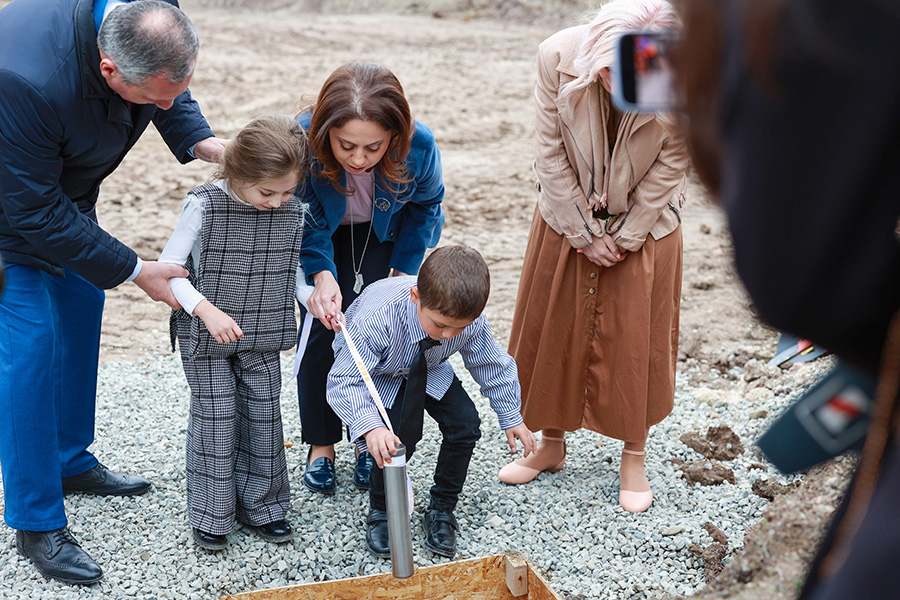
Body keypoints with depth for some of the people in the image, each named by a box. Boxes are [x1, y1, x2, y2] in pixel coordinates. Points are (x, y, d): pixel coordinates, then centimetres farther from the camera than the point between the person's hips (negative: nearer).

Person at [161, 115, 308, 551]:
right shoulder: (204, 204, -17)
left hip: (262, 337, 4)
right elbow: (169, 267, -15)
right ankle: (209, 514, 18)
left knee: (263, 415, 9)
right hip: (206, 336, -4)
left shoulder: (293, 211, -4)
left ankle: (260, 504, 27)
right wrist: (207, 310, -27)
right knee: (214, 417, 1)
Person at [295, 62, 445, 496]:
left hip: (380, 233, 0)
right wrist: (321, 275, -36)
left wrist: (406, 270, -7)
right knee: (322, 327, -5)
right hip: (321, 231, 0)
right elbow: (306, 220, -21)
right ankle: (320, 446, 14)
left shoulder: (419, 146, -35)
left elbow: (424, 207, -10)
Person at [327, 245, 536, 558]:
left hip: (429, 370, 4)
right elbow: (344, 382, -43)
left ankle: (441, 510, 9)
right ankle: (380, 512, 3)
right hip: (378, 374, -4)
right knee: (399, 436, -26)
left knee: (466, 425, -14)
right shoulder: (376, 318, -43)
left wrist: (511, 418, -2)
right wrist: (370, 427, -60)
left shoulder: (472, 320, -30)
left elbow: (492, 365, -9)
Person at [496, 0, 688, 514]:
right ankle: (552, 444, 28)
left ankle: (634, 459, 22)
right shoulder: (558, 57, -26)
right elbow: (551, 153, -16)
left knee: (637, 338, 4)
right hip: (569, 215, 2)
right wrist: (585, 233, -13)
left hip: (644, 222, -1)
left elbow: (670, 167, -15)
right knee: (552, 330, 9)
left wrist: (624, 237, -11)